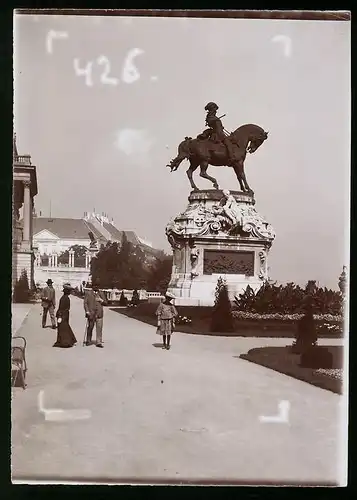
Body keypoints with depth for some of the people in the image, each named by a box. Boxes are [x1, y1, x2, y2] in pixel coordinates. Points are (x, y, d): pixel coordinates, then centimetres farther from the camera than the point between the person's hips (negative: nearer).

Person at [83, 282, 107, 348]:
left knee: (99, 328, -4)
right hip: (91, 313, -2)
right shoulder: (88, 293, 6)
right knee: (90, 327, 7)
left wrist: (101, 300, -6)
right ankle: (88, 341, 22)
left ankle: (99, 342, -2)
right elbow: (85, 303, 2)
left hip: (99, 313, 2)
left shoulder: (101, 293, 13)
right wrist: (87, 311, -8)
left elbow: (105, 303, 14)